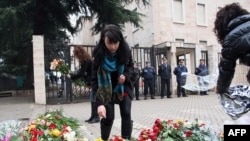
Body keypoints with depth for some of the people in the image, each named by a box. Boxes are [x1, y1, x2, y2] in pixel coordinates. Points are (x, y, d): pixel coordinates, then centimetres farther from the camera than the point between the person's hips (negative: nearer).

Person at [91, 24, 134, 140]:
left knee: (126, 113, -6)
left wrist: (126, 76, -20)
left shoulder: (125, 50, -17)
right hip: (106, 88, -2)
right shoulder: (99, 54, -26)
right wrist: (99, 103, -34)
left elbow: (130, 66, 3)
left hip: (123, 87, 3)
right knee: (108, 116, -5)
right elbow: (95, 80, -27)